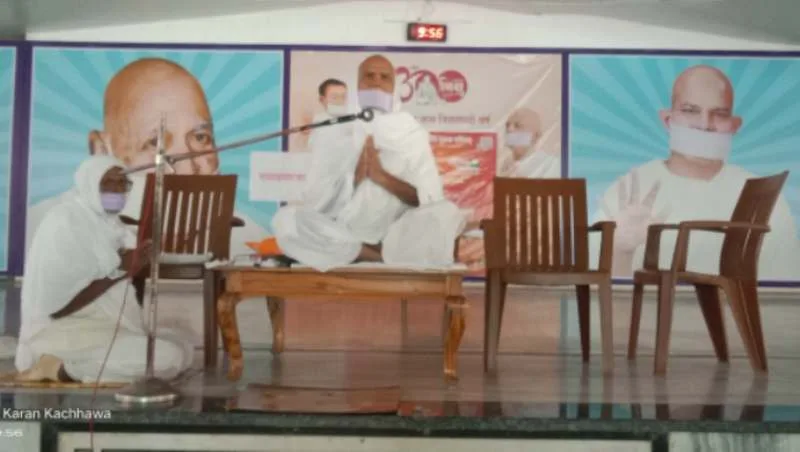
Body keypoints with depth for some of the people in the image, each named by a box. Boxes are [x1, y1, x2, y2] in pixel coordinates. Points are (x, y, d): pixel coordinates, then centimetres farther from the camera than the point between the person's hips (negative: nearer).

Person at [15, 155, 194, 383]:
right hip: (65, 334, -9)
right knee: (167, 357, -23)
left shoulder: (108, 223, 12)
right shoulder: (64, 222, -15)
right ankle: (62, 369, -11)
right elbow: (57, 306, -21)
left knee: (182, 344, 3)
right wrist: (119, 271, -18)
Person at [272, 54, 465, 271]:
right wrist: (354, 178, -16)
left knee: (446, 213, -29)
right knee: (285, 218, -27)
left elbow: (431, 199, -3)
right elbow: (315, 200, -1)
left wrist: (382, 176, -14)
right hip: (342, 233, 2)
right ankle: (388, 257, -20)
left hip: (397, 236, -1)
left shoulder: (412, 132, 7)